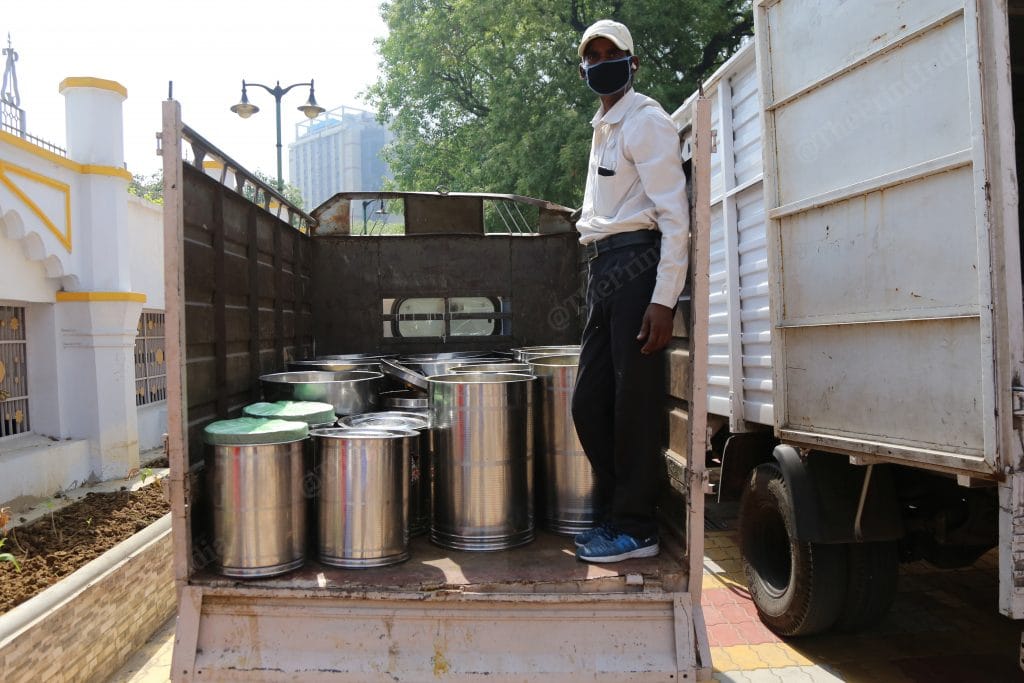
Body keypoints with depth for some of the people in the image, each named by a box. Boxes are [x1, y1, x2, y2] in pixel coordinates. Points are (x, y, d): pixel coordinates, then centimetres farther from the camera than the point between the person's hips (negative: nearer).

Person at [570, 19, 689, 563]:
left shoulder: (645, 121, -3)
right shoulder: (603, 128, 24)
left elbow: (674, 214, -11)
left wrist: (663, 299, -19)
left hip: (635, 263, -9)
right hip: (602, 269, 9)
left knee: (634, 403, -5)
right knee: (589, 402, 9)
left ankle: (636, 528, 6)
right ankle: (613, 514, 22)